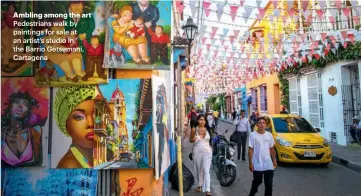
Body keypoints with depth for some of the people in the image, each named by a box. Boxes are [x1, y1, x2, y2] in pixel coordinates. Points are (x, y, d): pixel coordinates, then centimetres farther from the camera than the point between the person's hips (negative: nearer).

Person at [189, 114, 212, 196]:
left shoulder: (208, 129, 1)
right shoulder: (194, 129, -4)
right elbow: (190, 140, 4)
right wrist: (193, 140, -17)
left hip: (207, 152, 0)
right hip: (197, 152, 0)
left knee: (206, 171, -5)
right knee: (198, 170, 15)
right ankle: (199, 185, 35)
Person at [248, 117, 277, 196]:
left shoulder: (269, 135, 2)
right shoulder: (253, 135, -10)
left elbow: (272, 149, 11)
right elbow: (250, 150, -8)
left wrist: (274, 161, 10)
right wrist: (250, 163, -10)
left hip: (268, 164, 3)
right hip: (257, 165, -3)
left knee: (269, 184, 7)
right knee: (257, 182, 15)